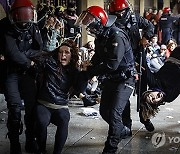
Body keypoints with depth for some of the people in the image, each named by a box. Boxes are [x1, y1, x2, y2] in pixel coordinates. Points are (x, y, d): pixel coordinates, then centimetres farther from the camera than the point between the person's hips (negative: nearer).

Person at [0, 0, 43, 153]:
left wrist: (22, 54, -16)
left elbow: (38, 48, -3)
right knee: (15, 107, -10)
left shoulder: (33, 27, -1)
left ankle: (31, 141, 11)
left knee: (32, 105, 0)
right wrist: (27, 62, -13)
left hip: (27, 72, 4)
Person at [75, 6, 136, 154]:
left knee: (114, 113, -14)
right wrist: (88, 71, -12)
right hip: (111, 79, 9)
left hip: (125, 79, -9)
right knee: (104, 111, 14)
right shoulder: (100, 37, 4)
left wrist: (90, 72, -23)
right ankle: (123, 131, 39)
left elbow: (112, 65, -30)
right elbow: (97, 58, 8)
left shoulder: (117, 36, -24)